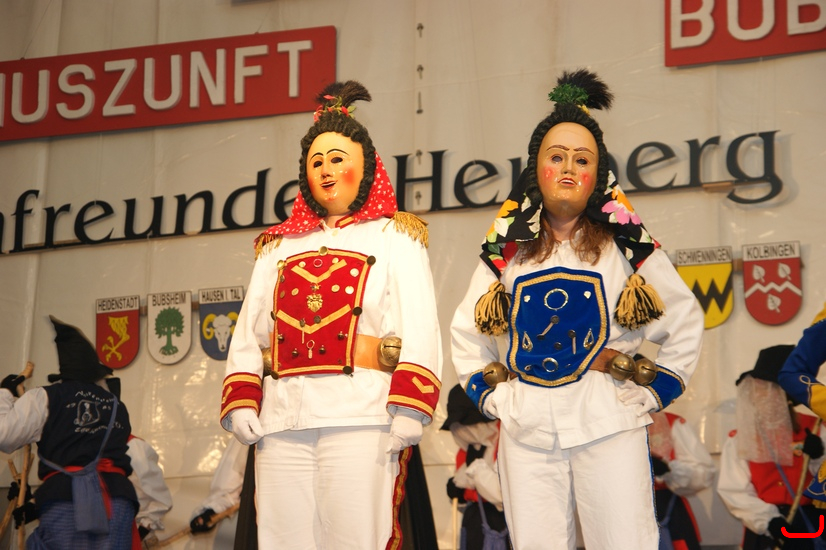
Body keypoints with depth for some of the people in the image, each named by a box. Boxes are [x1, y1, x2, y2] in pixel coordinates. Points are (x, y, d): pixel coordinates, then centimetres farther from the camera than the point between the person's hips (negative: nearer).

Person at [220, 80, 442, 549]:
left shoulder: (395, 239, 12)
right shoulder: (280, 247, 25)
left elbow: (418, 331, -1)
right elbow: (249, 332, 18)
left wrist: (410, 408, -14)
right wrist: (241, 400, 3)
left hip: (360, 416, -4)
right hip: (282, 419, 4)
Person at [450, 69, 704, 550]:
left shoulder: (626, 246, 4)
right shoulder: (506, 251, 10)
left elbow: (686, 320, 11)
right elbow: (466, 331, 23)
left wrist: (655, 393, 4)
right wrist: (488, 395, 12)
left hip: (609, 425, -2)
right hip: (526, 431, 2)